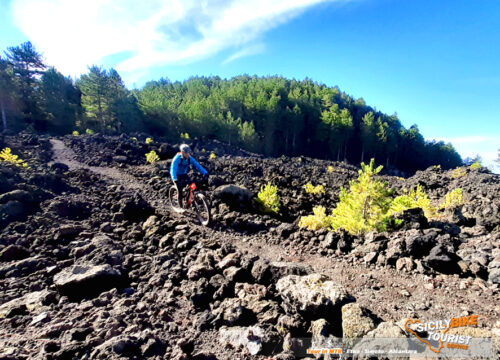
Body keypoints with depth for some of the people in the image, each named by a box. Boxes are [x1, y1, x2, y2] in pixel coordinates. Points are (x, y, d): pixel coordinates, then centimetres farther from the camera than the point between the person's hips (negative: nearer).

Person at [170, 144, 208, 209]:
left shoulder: (190, 158, -13)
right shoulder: (177, 158, -26)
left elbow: (197, 165, -17)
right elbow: (173, 169, -34)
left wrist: (205, 173, -30)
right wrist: (175, 179, -49)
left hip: (184, 174, 4)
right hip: (177, 176, -4)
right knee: (180, 190, -12)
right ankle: (181, 207, 5)